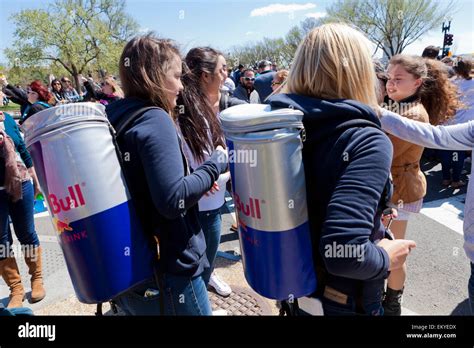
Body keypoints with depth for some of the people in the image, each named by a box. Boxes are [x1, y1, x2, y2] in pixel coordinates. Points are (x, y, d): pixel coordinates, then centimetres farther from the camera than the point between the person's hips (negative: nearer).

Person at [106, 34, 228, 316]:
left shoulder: (113, 118, 5)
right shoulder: (154, 119, -19)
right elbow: (173, 200, -27)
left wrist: (197, 179, 7)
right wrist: (216, 164, -13)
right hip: (166, 275, -8)